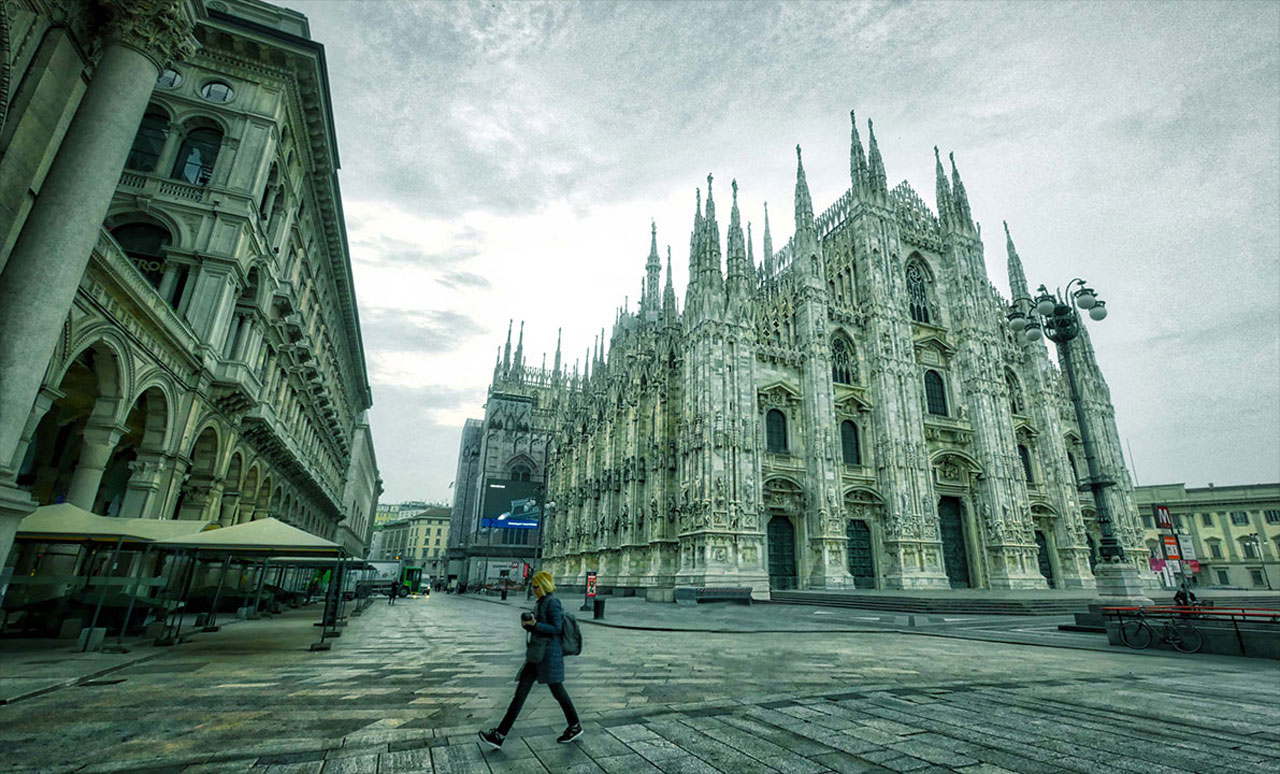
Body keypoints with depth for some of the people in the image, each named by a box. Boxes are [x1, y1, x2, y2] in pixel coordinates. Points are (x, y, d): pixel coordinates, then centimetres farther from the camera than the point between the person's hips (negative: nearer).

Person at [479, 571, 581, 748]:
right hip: (536, 655, 9)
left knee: (557, 691, 7)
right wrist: (528, 625, -2)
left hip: (549, 654, -9)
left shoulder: (552, 602, -14)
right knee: (520, 692, 5)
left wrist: (535, 624, -22)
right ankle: (499, 735, 6)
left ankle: (575, 727, 27)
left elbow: (556, 629, -19)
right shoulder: (541, 602, 12)